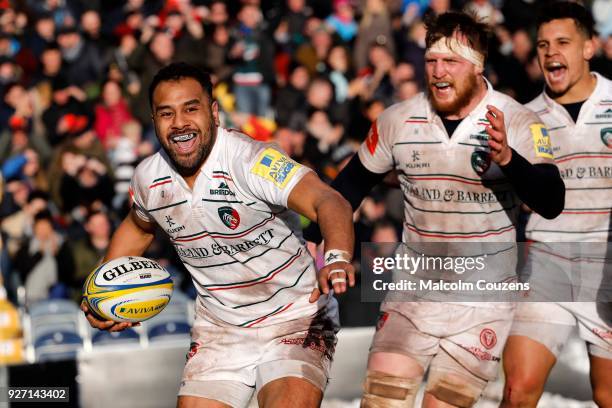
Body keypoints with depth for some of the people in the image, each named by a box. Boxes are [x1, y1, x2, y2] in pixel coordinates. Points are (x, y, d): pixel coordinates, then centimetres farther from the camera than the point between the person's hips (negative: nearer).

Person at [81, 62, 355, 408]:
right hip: (218, 333, 6)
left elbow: (326, 200, -39)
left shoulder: (251, 160, -23)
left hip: (295, 320, -6)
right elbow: (138, 227, 22)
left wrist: (337, 258, -58)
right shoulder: (149, 178, -3)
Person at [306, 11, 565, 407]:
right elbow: (353, 183, 11)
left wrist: (508, 159, -38)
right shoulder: (397, 120, -2)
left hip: (484, 298, -2)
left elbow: (551, 203, -21)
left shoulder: (518, 122, -11)